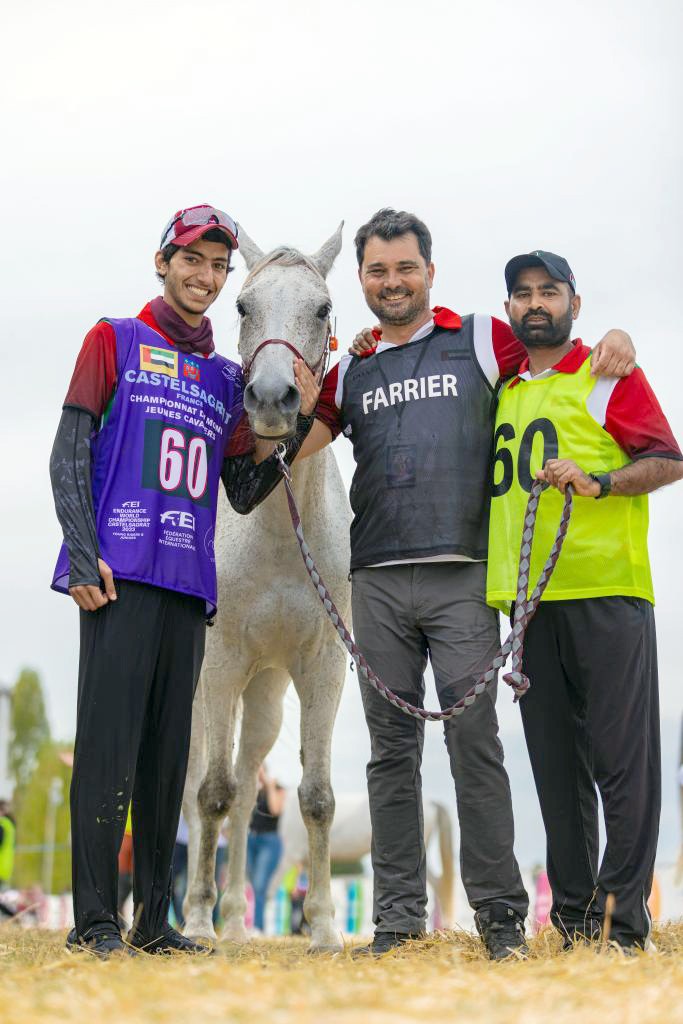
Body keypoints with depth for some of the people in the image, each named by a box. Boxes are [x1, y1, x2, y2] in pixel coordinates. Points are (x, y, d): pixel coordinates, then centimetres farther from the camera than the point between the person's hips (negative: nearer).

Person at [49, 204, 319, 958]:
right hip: (119, 576, -5)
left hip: (189, 583, 5)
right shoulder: (115, 342, 7)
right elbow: (69, 455, 0)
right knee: (109, 741, -9)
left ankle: (154, 920, 13)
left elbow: (244, 493, 17)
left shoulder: (226, 379, 20)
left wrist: (297, 421, 4)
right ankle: (94, 918, -5)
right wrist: (83, 556, -11)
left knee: (168, 753, 7)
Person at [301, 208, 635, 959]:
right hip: (378, 583, 3)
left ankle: (499, 909, 2)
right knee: (392, 748, 5)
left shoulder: (480, 340, 9)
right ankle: (398, 913, 10)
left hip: (461, 578, -3)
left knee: (474, 741, -6)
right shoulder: (351, 371, 18)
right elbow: (293, 444, 13)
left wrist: (613, 344, -5)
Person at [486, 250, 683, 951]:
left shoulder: (607, 376, 3)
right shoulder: (505, 393, 20)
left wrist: (597, 483, -20)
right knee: (556, 762, 7)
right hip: (530, 599, 6)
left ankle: (623, 920, -3)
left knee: (621, 757, -6)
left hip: (606, 592, -6)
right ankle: (573, 915, 13)